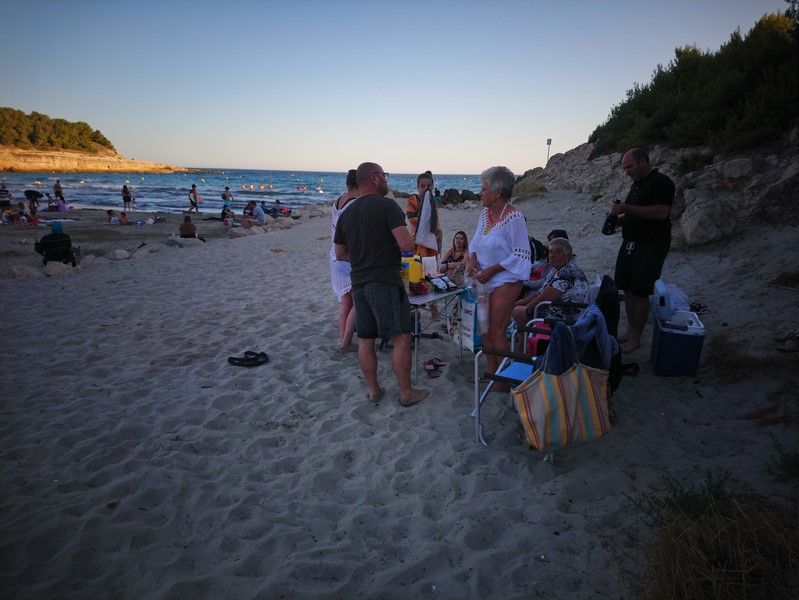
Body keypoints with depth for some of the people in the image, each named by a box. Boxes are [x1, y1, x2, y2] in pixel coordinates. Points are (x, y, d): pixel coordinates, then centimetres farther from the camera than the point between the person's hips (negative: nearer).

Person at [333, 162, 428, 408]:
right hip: (386, 282, -7)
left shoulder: (345, 214, 11)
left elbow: (340, 254, 16)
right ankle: (406, 393, 7)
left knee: (365, 340, 11)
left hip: (358, 283, 7)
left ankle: (373, 390, 21)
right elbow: (407, 245, -18)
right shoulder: (387, 206, -10)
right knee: (401, 338, 1)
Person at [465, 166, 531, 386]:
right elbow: (475, 242, 17)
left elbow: (521, 254, -18)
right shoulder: (485, 213, 7)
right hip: (484, 280, 8)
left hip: (504, 281, -8)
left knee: (497, 332, -4)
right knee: (485, 330, 12)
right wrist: (472, 259, -3)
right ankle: (491, 374, 26)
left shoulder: (513, 217, -17)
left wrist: (492, 270, -19)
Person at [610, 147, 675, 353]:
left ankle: (635, 338, 3)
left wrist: (627, 208, -25)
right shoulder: (637, 184, 16)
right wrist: (618, 218, 4)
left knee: (641, 292, -5)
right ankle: (630, 331, 21)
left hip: (651, 245, -9)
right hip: (630, 243, 9)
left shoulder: (661, 182, -12)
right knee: (628, 288, 10)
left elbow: (661, 212, -24)